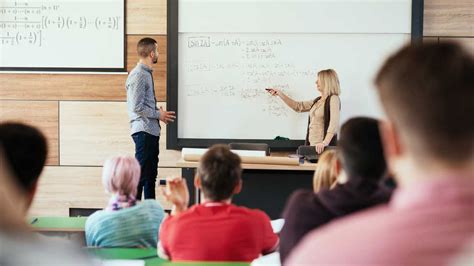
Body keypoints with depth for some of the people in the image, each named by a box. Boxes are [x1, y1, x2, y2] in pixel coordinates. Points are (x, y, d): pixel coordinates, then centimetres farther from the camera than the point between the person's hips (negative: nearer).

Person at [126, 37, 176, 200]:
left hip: (152, 131, 10)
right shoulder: (138, 75, -15)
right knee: (141, 174, -6)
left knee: (151, 174, 15)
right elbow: (137, 107, -20)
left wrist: (159, 113, 10)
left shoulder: (147, 73, 15)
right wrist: (158, 115, -11)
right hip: (143, 131, -10)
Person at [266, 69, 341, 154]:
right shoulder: (317, 101, 17)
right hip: (313, 146, 8)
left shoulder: (333, 99, -7)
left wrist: (325, 142, -30)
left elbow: (334, 124, -19)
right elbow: (298, 106, 27)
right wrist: (280, 94, 23)